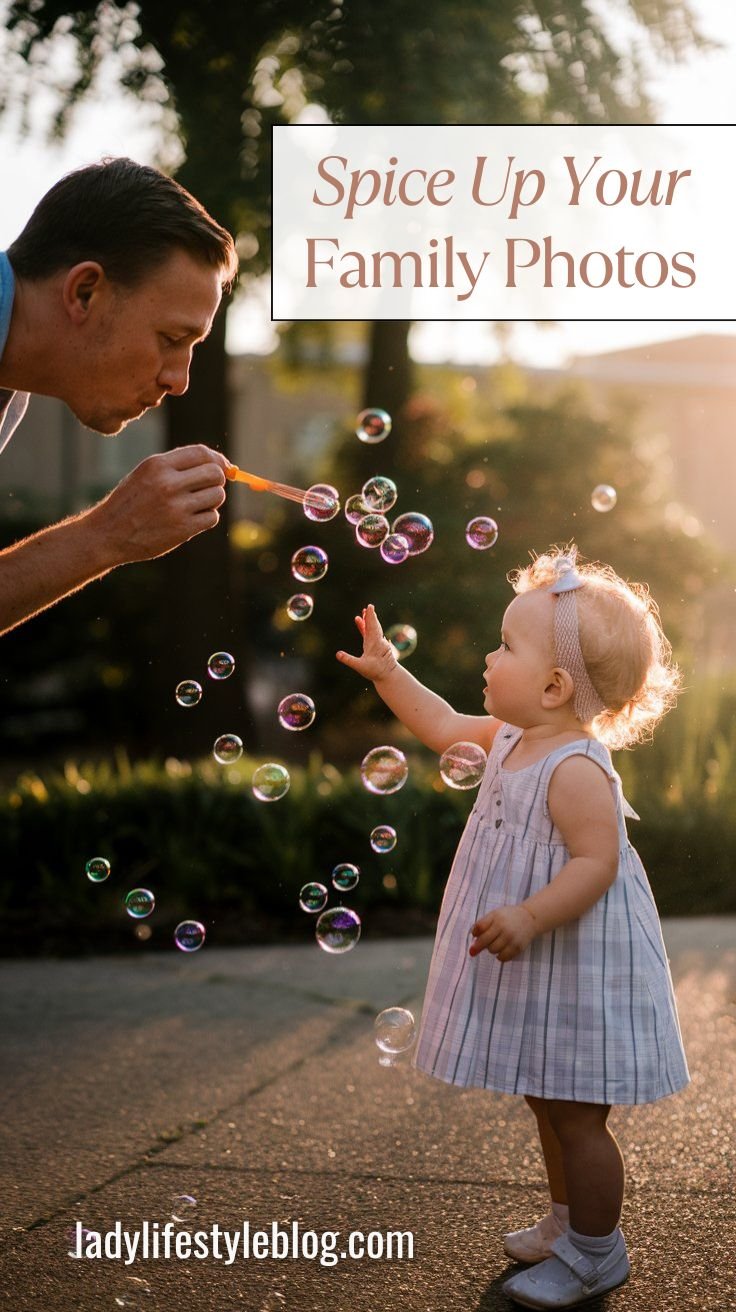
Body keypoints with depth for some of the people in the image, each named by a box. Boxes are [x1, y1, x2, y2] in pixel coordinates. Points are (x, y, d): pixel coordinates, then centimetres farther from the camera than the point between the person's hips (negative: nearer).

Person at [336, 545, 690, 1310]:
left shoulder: (575, 770, -25)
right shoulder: (510, 739, 4)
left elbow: (597, 861, -30)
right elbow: (442, 728, 19)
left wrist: (529, 918, -38)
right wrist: (387, 673, 15)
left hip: (576, 963, -10)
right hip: (533, 965, 10)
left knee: (576, 1116, 2)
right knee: (547, 1105, 22)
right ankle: (567, 1222, 38)